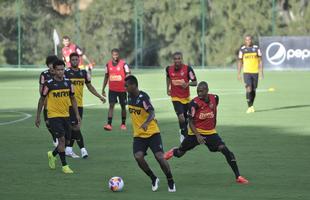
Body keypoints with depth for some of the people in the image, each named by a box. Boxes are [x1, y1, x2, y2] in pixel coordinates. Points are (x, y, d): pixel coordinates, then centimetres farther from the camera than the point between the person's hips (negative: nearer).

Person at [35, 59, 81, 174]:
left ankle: (52, 155, 37)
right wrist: (38, 117, 2)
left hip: (65, 116, 5)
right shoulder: (49, 84, -10)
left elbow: (73, 99, 13)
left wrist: (77, 114, 7)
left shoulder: (68, 83, 3)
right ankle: (64, 166, -7)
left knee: (66, 139, 9)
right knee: (61, 139, -14)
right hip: (53, 116, -5)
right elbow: (42, 100, 0)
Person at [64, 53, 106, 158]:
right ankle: (82, 149, -6)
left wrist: (100, 97, 18)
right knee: (76, 127, -10)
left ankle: (68, 149, 17)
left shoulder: (84, 73, 10)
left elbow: (90, 86, 20)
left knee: (73, 128, 9)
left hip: (79, 104, 6)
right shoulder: (66, 73, -6)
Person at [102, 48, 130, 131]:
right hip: (112, 89, 2)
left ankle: (123, 124, 22)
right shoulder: (108, 64, 3)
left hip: (122, 89, -2)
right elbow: (106, 77, 12)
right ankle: (109, 124, -15)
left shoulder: (123, 64, -8)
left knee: (123, 106, 9)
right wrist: (103, 89, 13)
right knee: (111, 105, -9)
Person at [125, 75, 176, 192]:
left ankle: (170, 181, 8)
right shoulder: (130, 96, 4)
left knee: (160, 157, -12)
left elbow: (152, 113, -32)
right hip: (138, 135, 6)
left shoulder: (143, 97, -18)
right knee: (138, 157, -15)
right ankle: (153, 179, 4)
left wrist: (146, 123, -50)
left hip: (152, 133, -6)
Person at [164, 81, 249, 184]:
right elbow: (191, 122, -15)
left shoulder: (214, 98, -5)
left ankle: (238, 176, -13)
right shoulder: (194, 103, -19)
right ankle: (173, 151, 52)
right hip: (196, 132, -2)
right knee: (179, 153, 12)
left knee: (225, 150, -16)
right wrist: (197, 135, -26)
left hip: (210, 132, 2)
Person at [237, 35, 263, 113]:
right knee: (249, 89, -15)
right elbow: (240, 62, 7)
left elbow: (260, 61, 6)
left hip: (255, 72, 2)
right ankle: (249, 107, -12)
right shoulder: (242, 49, 2)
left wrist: (261, 71, -2)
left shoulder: (256, 48, 3)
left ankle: (251, 105, 25)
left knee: (253, 90, 8)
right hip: (246, 72, -2)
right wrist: (239, 74, 4)